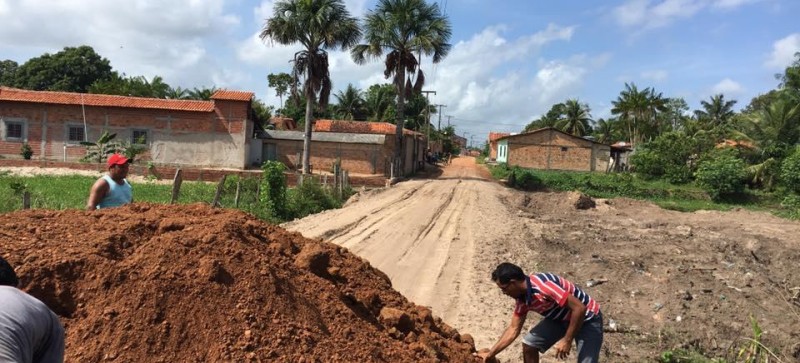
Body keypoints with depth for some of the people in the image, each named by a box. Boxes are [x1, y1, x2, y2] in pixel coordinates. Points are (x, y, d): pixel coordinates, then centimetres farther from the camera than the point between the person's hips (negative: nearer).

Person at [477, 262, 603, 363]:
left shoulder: (543, 285, -35)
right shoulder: (522, 298, -6)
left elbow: (579, 308, -33)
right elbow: (513, 329, 4)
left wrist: (567, 340, -27)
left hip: (587, 318, -8)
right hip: (561, 318, 8)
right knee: (529, 344, 3)